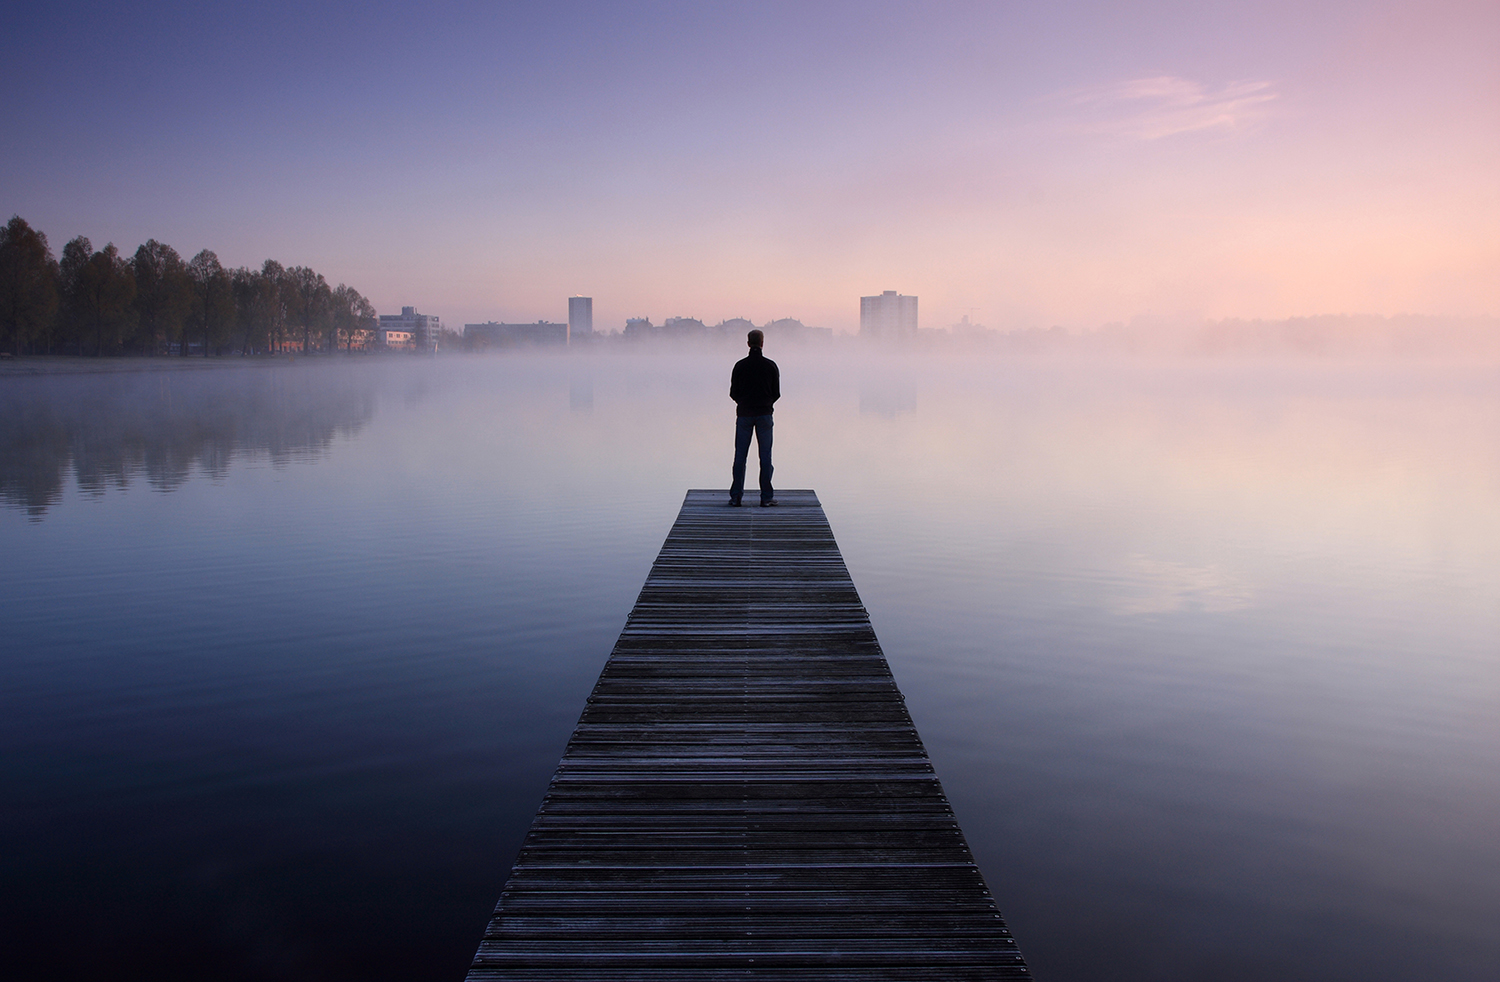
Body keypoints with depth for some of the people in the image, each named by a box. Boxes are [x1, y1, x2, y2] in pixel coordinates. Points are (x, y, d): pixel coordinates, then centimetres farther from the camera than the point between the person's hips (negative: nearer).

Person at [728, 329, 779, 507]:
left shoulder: (740, 365, -2)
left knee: (740, 456, 4)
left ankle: (736, 497, 3)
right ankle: (766, 497, 1)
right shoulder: (771, 365, -3)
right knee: (765, 456, 2)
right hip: (764, 413, 0)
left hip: (744, 413, 1)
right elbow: (776, 393, 2)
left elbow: (733, 393, 1)